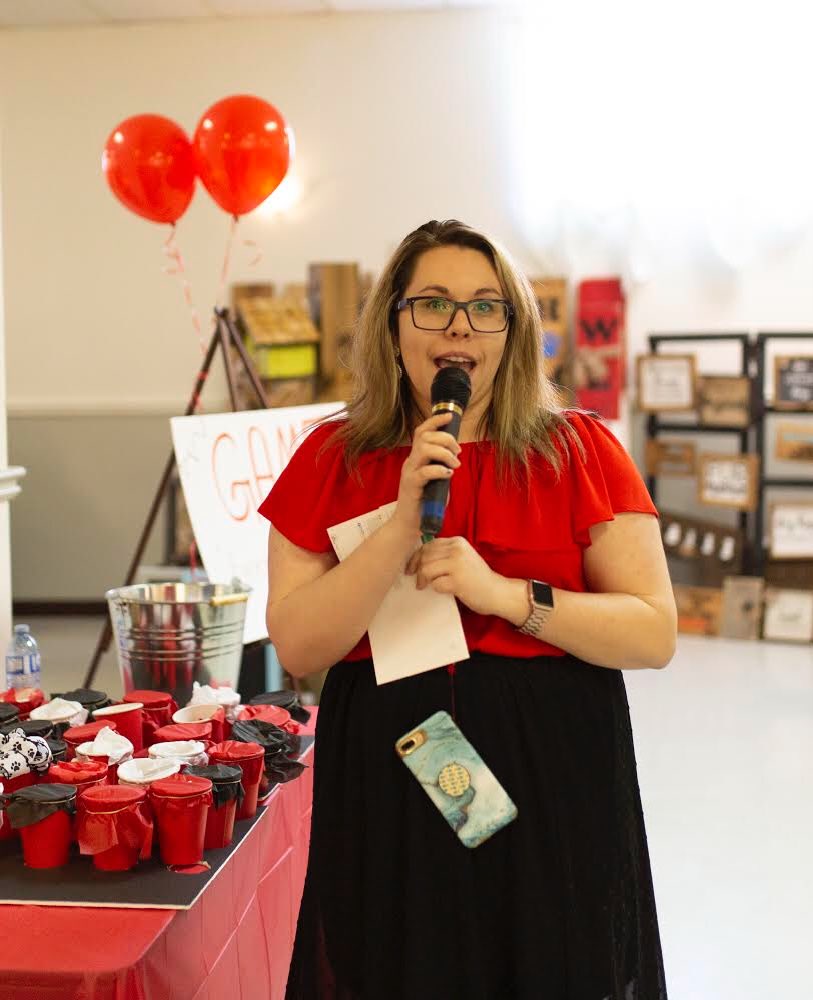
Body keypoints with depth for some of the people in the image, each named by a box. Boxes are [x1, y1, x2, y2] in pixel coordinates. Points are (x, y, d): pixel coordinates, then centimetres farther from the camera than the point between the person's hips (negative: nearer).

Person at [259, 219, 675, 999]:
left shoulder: (579, 452, -2)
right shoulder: (331, 460, 1)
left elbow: (655, 634, -7)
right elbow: (296, 646, -7)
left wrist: (507, 596, -19)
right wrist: (402, 526, -18)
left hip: (553, 789, 0)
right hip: (386, 788, 1)